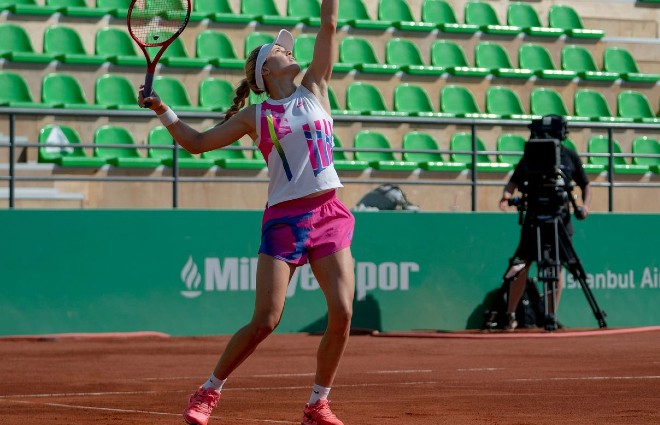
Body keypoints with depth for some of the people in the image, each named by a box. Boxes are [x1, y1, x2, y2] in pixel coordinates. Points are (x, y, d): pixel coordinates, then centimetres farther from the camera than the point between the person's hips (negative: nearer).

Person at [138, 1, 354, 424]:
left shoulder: (314, 90, 12)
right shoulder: (255, 116, 7)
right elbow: (198, 143, 12)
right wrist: (164, 111, 1)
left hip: (328, 214, 2)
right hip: (284, 219, -2)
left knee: (342, 313, -9)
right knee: (265, 321, -8)